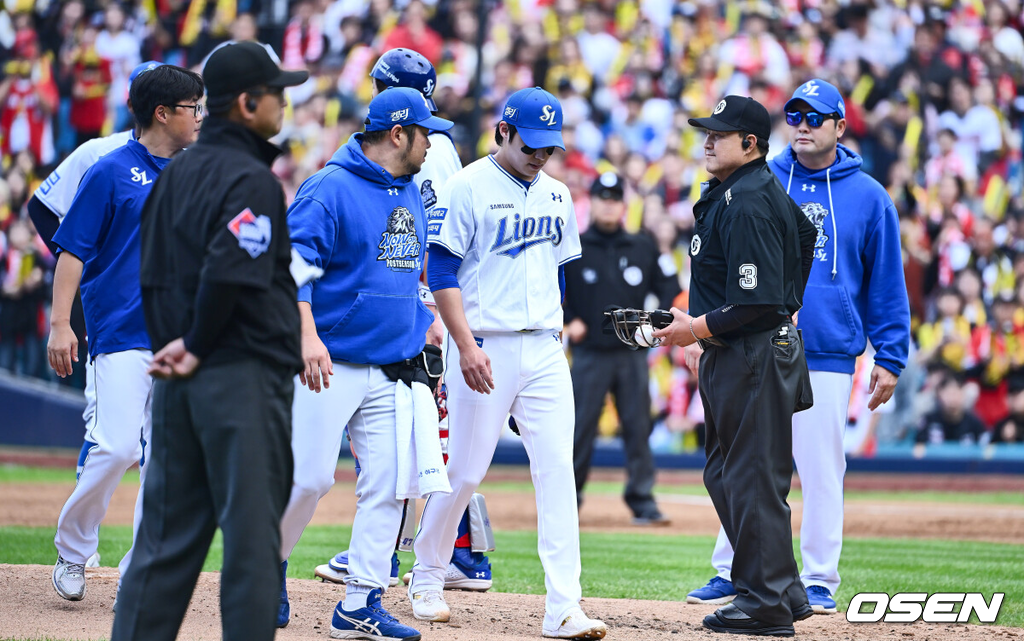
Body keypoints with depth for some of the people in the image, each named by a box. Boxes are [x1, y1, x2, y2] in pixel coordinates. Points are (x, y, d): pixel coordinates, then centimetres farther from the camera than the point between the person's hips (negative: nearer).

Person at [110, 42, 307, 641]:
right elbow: (229, 272, -24)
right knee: (252, 532, -2)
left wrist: (175, 345, 8)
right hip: (245, 377, -8)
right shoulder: (251, 179, -12)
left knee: (168, 534, 10)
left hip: (177, 383, 8)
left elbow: (154, 276, 14)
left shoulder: (176, 175, 14)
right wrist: (199, 349, -11)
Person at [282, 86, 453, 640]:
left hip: (391, 371, 7)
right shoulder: (330, 189, -11)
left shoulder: (411, 194, 15)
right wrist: (307, 335, -30)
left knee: (387, 485, -1)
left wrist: (424, 322, 21)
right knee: (309, 477, -9)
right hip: (330, 365, -7)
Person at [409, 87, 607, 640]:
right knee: (464, 470, 1)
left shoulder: (555, 195, 13)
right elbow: (442, 273, -9)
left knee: (557, 469, -6)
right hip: (484, 348, -5)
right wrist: (466, 346, -18)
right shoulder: (466, 188, -6)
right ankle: (427, 578, 25)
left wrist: (552, 334, 15)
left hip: (544, 351, 5)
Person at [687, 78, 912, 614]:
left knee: (821, 469, 0)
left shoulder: (868, 197, 2)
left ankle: (819, 581, 9)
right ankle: (732, 571, 14)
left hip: (827, 356, -2)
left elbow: (887, 283, 5)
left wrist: (890, 357, 0)